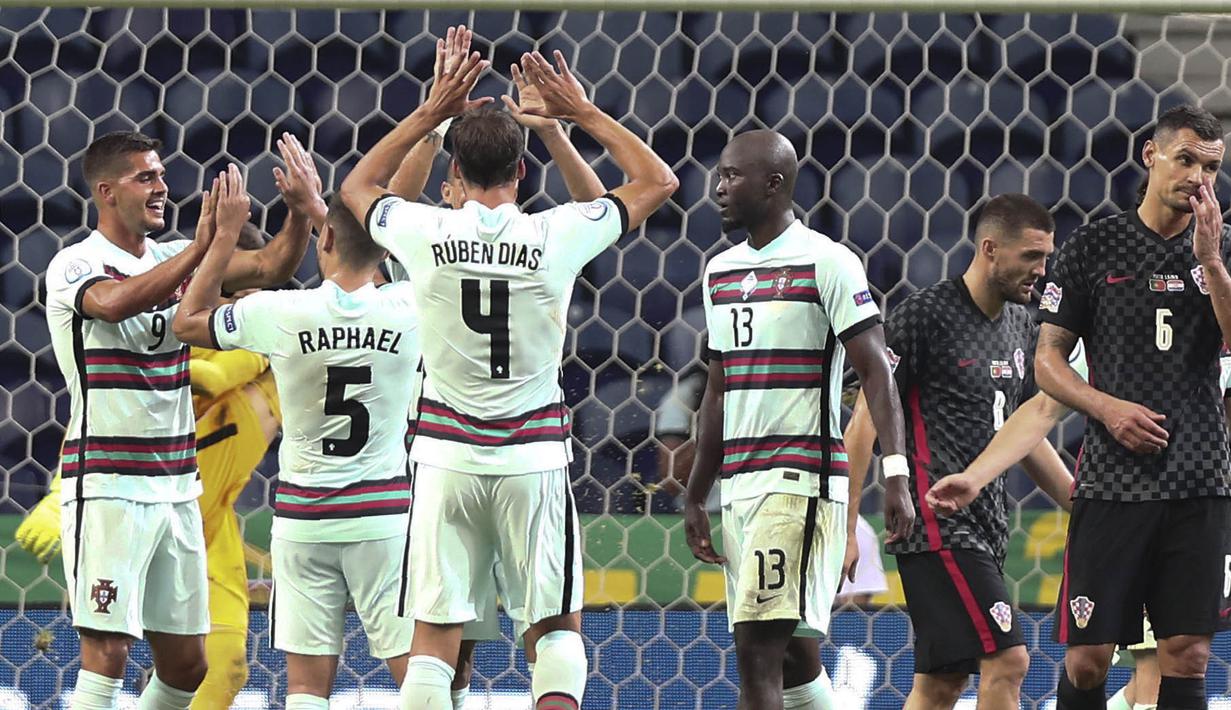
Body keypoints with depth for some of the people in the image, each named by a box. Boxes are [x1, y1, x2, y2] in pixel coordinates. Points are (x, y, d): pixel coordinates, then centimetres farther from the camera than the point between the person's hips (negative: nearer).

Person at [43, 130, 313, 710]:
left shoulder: (175, 258, 11)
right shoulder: (75, 266, -8)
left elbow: (270, 268, 3)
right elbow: (115, 302, -30)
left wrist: (300, 213, -16)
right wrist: (206, 244, -35)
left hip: (175, 485, 7)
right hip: (106, 484, -7)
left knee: (186, 664, 9)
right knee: (107, 652, -13)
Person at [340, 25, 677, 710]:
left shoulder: (427, 235, -5)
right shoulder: (559, 236, -7)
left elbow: (359, 186, 19)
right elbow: (658, 181, 10)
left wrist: (431, 113, 20)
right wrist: (584, 114, 15)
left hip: (448, 456, 1)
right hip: (534, 457, -1)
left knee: (434, 634, 2)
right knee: (557, 626, 9)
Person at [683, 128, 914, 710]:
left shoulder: (827, 263, -6)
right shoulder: (721, 271, 17)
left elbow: (875, 372, -11)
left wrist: (895, 472, -21)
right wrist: (694, 498, 22)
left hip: (802, 478, -8)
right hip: (739, 482, 8)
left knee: (757, 645, -15)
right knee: (792, 653, 11)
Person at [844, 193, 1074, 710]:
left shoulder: (1021, 326, 14)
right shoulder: (923, 316, -10)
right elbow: (865, 422, -10)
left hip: (986, 527, 9)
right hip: (937, 526, -8)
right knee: (1006, 662, -17)